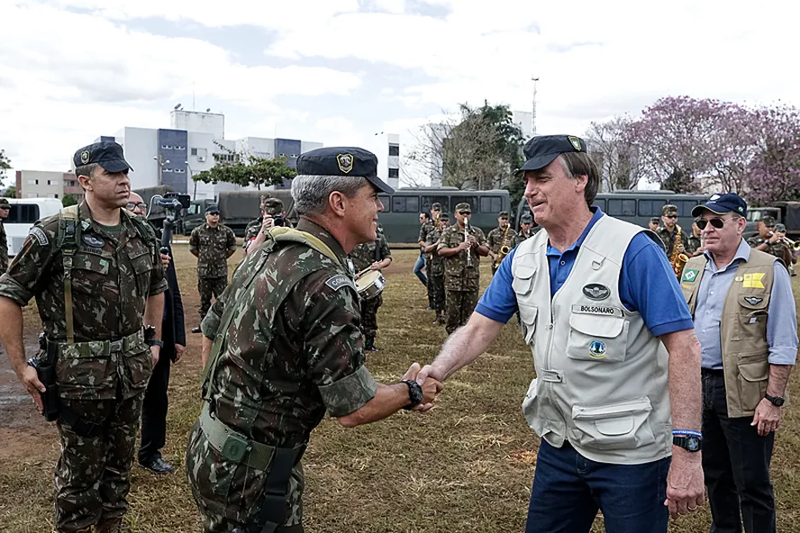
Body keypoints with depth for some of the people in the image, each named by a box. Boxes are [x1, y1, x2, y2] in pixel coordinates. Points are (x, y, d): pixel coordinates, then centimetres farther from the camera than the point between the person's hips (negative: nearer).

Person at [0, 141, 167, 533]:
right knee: (80, 469, 9)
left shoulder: (142, 234, 4)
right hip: (80, 375, -5)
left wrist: (153, 340, 16)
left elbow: (156, 288, 20)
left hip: (133, 369, 5)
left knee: (121, 460, 18)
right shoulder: (55, 233, -12)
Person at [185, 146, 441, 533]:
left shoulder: (267, 251, 3)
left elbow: (211, 329, 13)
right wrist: (412, 392, -5)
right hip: (250, 472, -9)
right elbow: (353, 409, -23)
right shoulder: (326, 284, -25)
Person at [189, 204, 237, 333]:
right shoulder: (198, 231, -1)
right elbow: (192, 247, 12)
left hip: (221, 272, -1)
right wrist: (203, 257, 11)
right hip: (204, 271, 1)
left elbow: (232, 247, 13)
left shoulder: (226, 231, 0)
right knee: (204, 299, 11)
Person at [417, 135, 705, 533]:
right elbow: (479, 328, 3)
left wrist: (686, 450, -22)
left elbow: (683, 346, -19)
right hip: (559, 444, 6)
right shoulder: (523, 259, 2)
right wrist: (437, 372, -15)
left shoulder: (633, 250, -17)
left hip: (631, 451, -6)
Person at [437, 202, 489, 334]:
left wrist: (476, 245, -11)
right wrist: (457, 249, -21)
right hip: (453, 280, -2)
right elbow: (440, 251, -7)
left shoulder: (478, 232, 12)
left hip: (472, 279, 2)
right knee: (452, 312, 1)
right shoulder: (448, 232, 4)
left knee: (469, 312, 6)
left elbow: (486, 252, 8)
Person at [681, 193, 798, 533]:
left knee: (752, 485, 4)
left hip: (744, 392, -5)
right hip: (697, 385, 6)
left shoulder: (769, 271, -8)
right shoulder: (693, 269, 8)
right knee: (714, 473, 19)